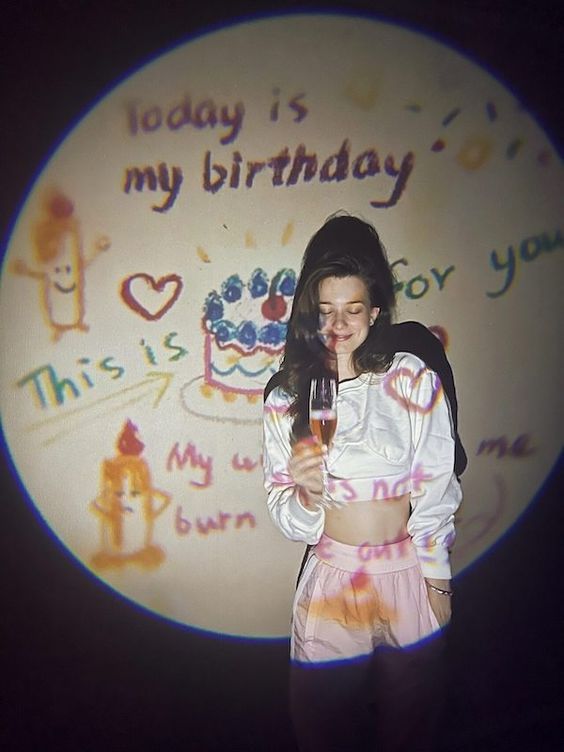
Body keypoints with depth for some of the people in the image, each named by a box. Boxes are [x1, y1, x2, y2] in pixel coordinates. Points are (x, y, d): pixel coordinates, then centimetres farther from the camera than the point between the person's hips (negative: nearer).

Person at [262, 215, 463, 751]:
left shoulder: (415, 380, -9)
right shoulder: (286, 397, -7)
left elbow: (435, 491, -4)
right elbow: (284, 512, -4)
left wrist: (438, 581, -1)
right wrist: (306, 495, -25)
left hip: (406, 576, 0)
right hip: (331, 580, 1)